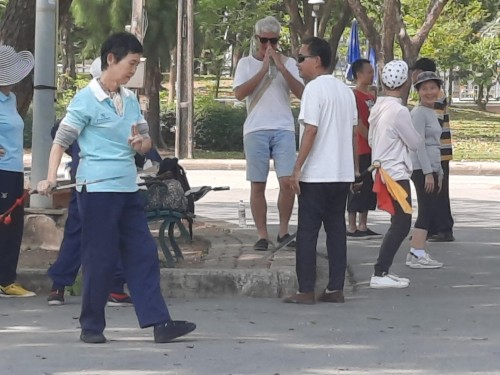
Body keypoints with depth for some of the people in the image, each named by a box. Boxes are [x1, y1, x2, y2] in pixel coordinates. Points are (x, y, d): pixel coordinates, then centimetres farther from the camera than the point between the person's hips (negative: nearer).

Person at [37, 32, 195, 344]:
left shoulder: (130, 99, 12)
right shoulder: (86, 100, -8)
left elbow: (147, 141, 18)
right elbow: (61, 141, -9)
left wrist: (140, 142, -6)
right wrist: (51, 178, -20)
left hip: (128, 189, 7)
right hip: (98, 189, -7)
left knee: (143, 254, 3)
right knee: (100, 258, -1)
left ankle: (159, 322, 3)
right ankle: (91, 326, 10)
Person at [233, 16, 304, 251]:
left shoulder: (288, 63, 10)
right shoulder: (246, 63, 6)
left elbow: (301, 93, -2)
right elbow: (239, 94, -9)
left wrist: (281, 68, -11)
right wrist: (264, 69, -12)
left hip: (284, 129, 1)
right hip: (255, 130, -1)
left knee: (287, 181, -8)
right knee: (258, 185, 0)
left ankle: (283, 231, 5)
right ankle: (262, 235, 5)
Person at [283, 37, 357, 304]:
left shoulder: (314, 88, -11)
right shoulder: (346, 91, 13)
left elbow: (311, 130, -17)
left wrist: (297, 168, -15)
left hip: (316, 174, -7)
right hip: (343, 173, 7)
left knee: (307, 232, -2)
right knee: (336, 230, 9)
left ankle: (306, 291, -3)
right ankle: (335, 289, 9)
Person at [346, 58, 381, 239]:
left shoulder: (371, 96, 17)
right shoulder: (355, 95, -11)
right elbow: (358, 123, -16)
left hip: (373, 150, 9)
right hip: (361, 149, -9)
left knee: (370, 188, 10)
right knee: (358, 188, -6)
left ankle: (363, 226, 16)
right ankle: (352, 228, -2)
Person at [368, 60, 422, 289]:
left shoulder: (377, 108, 9)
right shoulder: (399, 111, -18)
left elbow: (371, 141, 17)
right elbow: (415, 143, -8)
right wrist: (417, 136, 12)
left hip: (383, 172, 9)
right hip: (396, 174, -9)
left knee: (399, 224, 14)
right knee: (401, 224, -6)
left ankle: (383, 271, 13)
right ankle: (380, 274, -9)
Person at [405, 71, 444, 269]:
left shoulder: (432, 113, 18)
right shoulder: (419, 113, -10)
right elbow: (419, 144, -16)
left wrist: (439, 173, 22)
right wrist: (428, 172, -20)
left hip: (431, 168, 9)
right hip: (422, 169, -9)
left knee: (428, 212, 8)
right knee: (426, 211, -10)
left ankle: (416, 253, 10)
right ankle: (417, 255, -10)